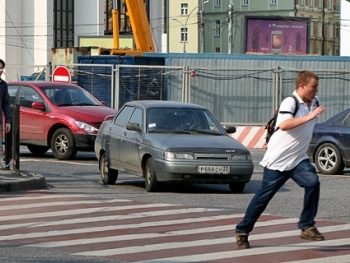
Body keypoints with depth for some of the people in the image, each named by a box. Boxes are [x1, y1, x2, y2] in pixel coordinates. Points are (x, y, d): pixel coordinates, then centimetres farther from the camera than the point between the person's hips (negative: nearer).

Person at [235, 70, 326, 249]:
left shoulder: (314, 102, 7)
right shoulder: (290, 102, -17)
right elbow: (284, 125, -35)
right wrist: (310, 116, -36)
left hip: (298, 159, 6)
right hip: (277, 159, -6)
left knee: (313, 182, -18)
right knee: (264, 196, 0)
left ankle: (307, 227, -11)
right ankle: (242, 231, 15)